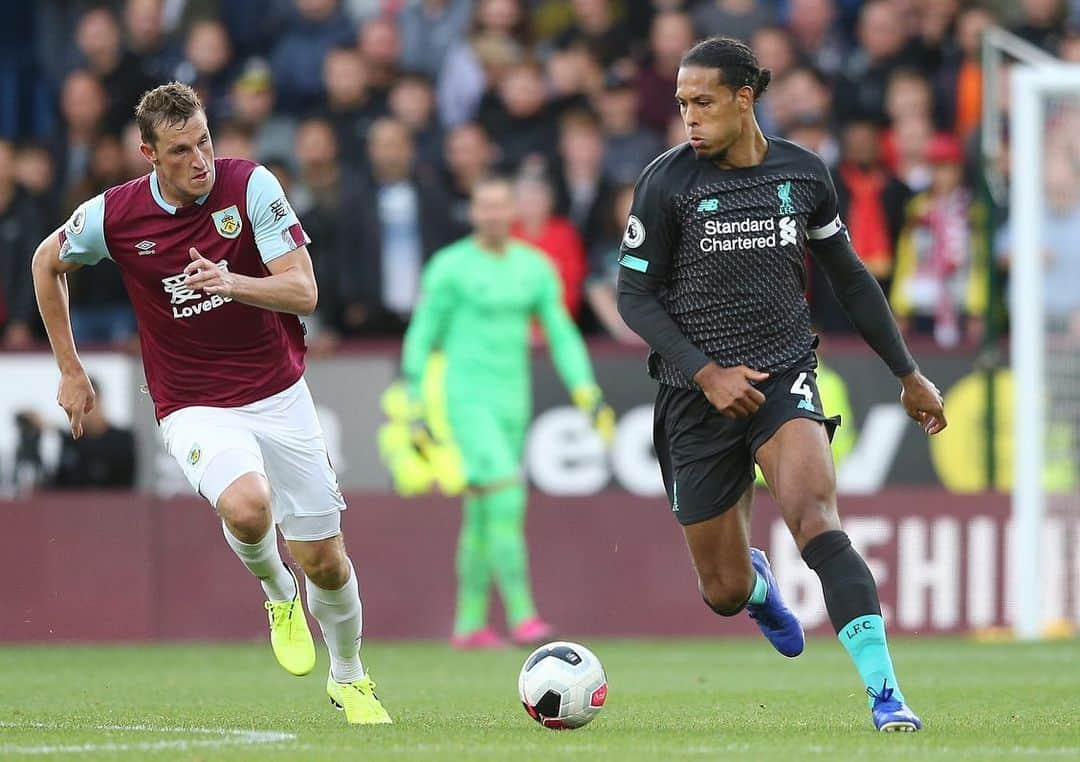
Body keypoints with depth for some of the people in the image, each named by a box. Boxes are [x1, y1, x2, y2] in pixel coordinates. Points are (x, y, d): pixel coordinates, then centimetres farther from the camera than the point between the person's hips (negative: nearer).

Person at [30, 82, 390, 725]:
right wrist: (70, 371, 13)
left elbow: (303, 292, -15)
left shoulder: (251, 186, -11)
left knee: (324, 558, 4)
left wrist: (231, 282, -34)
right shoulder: (113, 215, -9)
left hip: (281, 398, 1)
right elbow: (48, 262, 12)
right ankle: (278, 595, 3)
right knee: (246, 506, -32)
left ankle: (349, 678, 34)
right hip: (195, 408, -1)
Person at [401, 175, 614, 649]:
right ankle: (522, 615, -20)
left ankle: (469, 624, 16)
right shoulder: (449, 267, -4)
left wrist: (587, 394, 4)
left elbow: (562, 334, 14)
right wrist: (415, 409, -4)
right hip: (467, 399, -5)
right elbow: (421, 339, -1)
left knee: (482, 515, 9)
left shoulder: (534, 267, 10)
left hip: (513, 399, 5)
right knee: (505, 496, -19)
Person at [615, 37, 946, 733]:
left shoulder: (803, 173, 2)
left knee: (814, 519, -29)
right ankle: (757, 583, 46)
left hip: (784, 374, 0)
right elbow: (635, 296, -2)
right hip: (698, 391, 0)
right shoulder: (667, 182, -6)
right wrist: (707, 373, -13)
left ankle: (886, 694, -33)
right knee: (725, 594, 5)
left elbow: (849, 277, 15)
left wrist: (908, 374, 18)